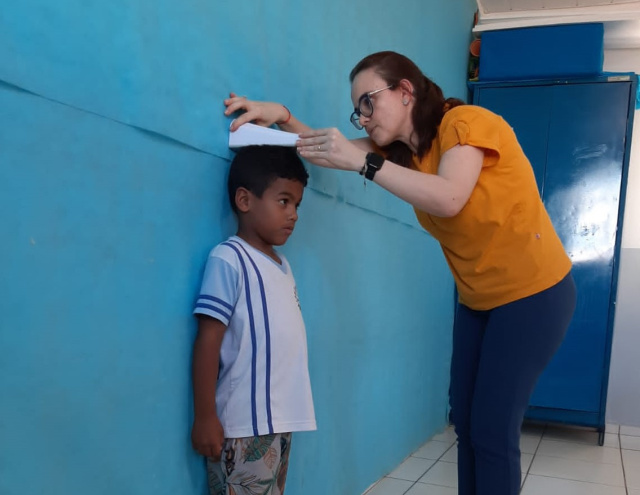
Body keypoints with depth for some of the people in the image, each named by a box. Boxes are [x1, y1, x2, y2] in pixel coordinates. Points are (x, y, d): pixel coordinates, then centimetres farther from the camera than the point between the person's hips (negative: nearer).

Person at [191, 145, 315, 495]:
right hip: (244, 426, -7)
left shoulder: (282, 264, 11)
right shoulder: (228, 259, -11)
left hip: (282, 419, 8)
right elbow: (208, 341, -13)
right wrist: (205, 417, -14)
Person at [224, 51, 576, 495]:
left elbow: (448, 199, -35)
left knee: (494, 430, -5)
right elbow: (329, 149, -4)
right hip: (477, 299, 8)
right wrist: (282, 117, -22)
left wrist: (361, 161, -37)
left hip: (533, 293, -7)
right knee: (465, 421, 10)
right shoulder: (400, 150, 5)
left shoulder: (466, 122, -18)